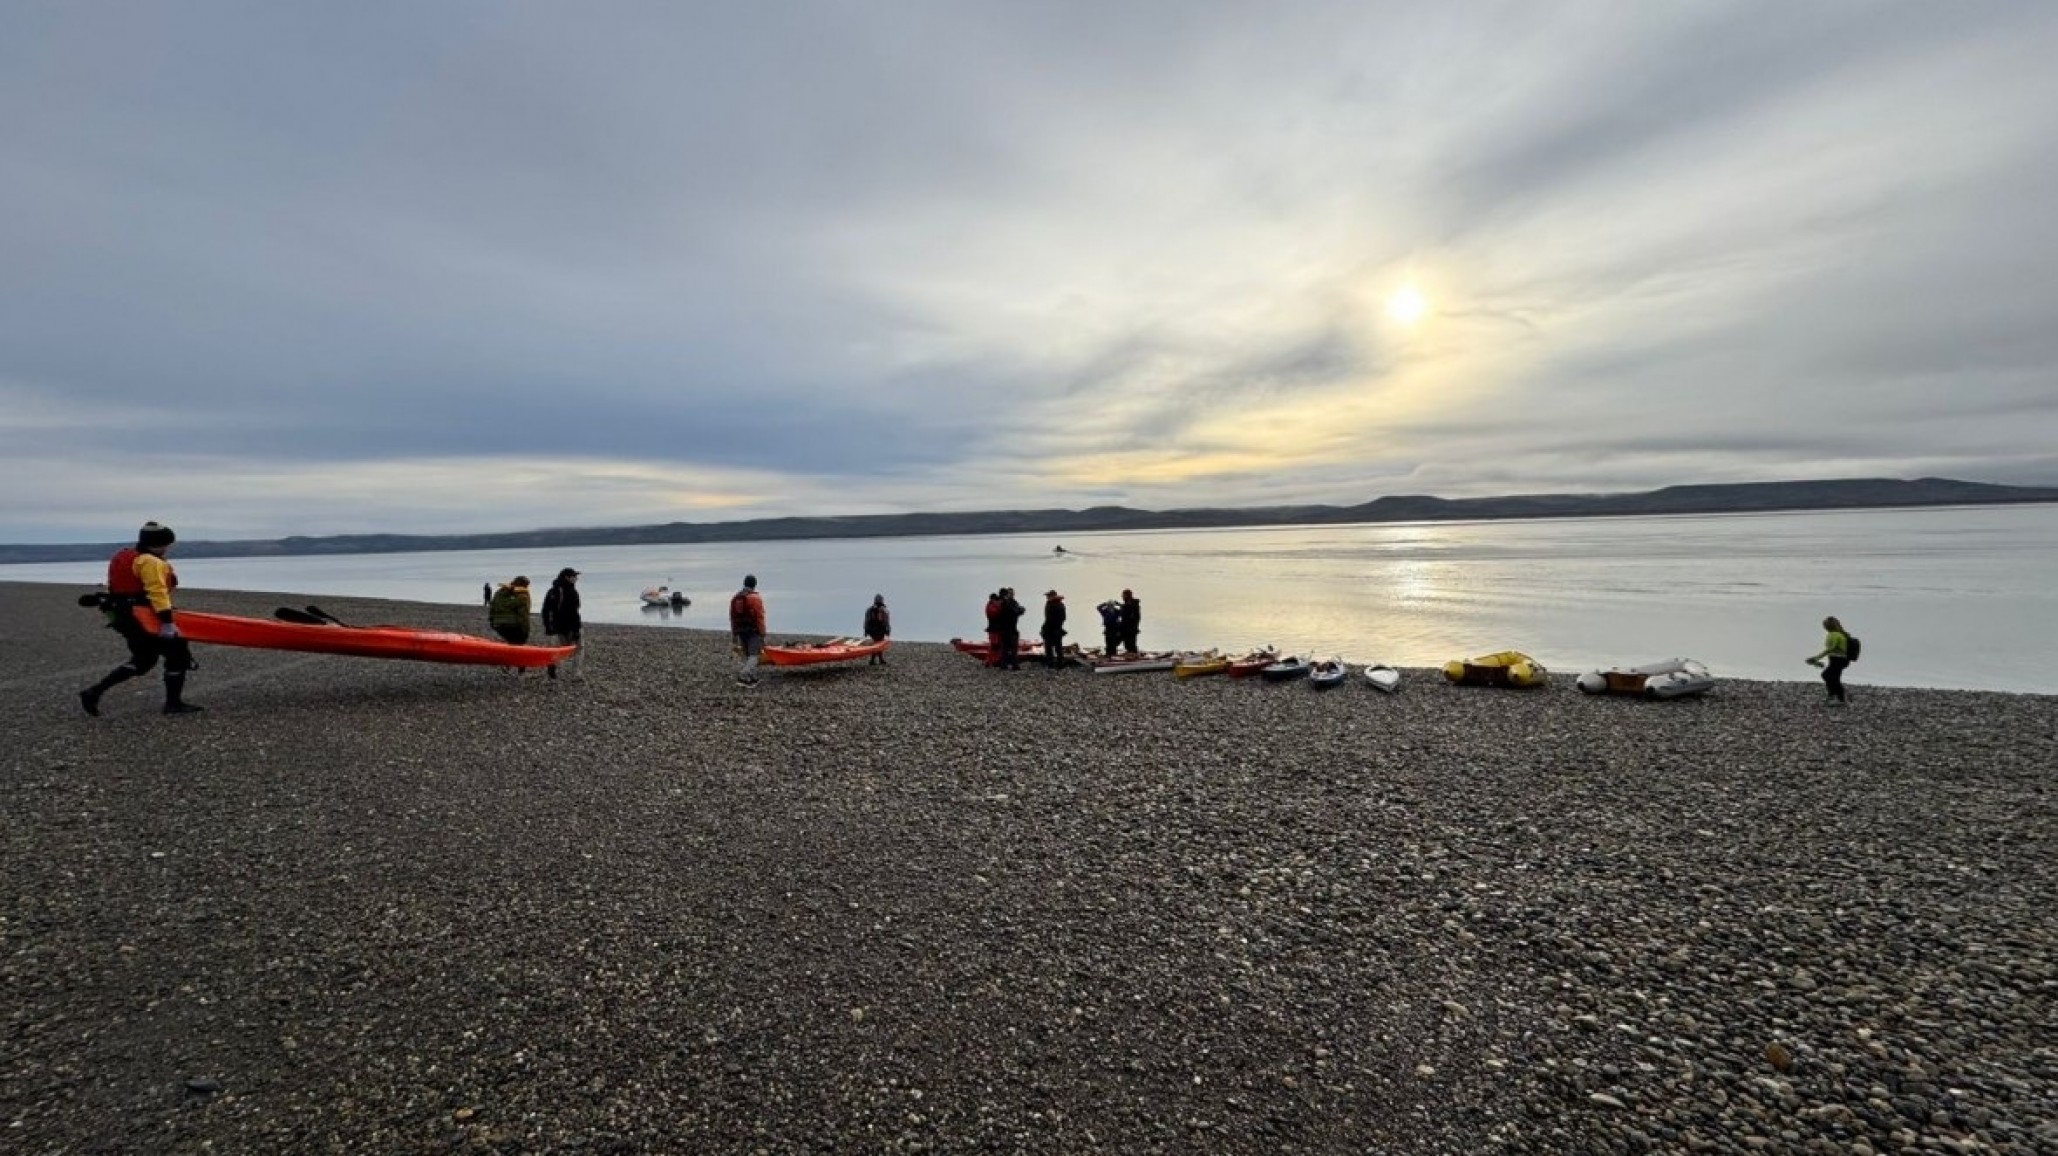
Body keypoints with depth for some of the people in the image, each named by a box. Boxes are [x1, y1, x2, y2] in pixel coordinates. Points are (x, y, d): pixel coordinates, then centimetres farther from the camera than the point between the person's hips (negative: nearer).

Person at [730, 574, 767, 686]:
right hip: (753, 631, -6)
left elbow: (732, 618, 12)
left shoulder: (734, 598, 9)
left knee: (747, 655, 15)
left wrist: (734, 633, 18)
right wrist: (762, 634, -8)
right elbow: (760, 617, -13)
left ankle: (752, 679, 17)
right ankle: (743, 675, -22)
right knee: (753, 655, -4)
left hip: (740, 631, 6)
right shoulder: (756, 598, -10)